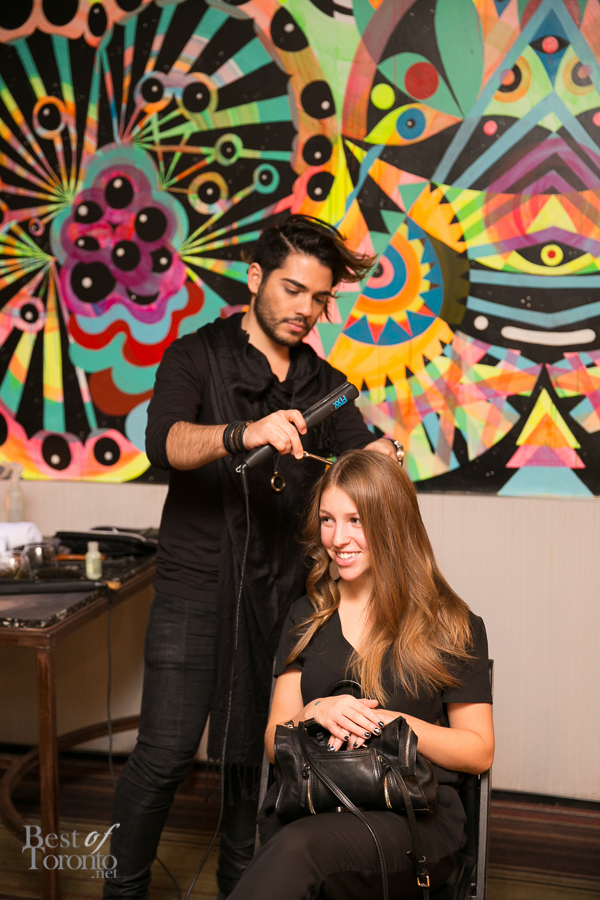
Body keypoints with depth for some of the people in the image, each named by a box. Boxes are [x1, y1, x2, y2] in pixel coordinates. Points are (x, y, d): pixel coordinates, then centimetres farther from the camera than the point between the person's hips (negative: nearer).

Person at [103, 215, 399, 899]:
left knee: (253, 756, 8)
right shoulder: (196, 357, 1)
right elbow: (164, 442, -17)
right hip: (196, 585, -3)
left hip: (281, 593, 4)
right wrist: (243, 434, -36)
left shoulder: (324, 386, 14)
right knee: (166, 753, -4)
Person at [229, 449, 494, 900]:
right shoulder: (306, 619, 17)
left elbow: (479, 751, 5)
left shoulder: (451, 626, 5)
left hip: (412, 817, -2)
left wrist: (392, 722, -10)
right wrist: (314, 713, -8)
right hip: (304, 807, 3)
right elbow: (274, 743, 15)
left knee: (302, 846, -35)